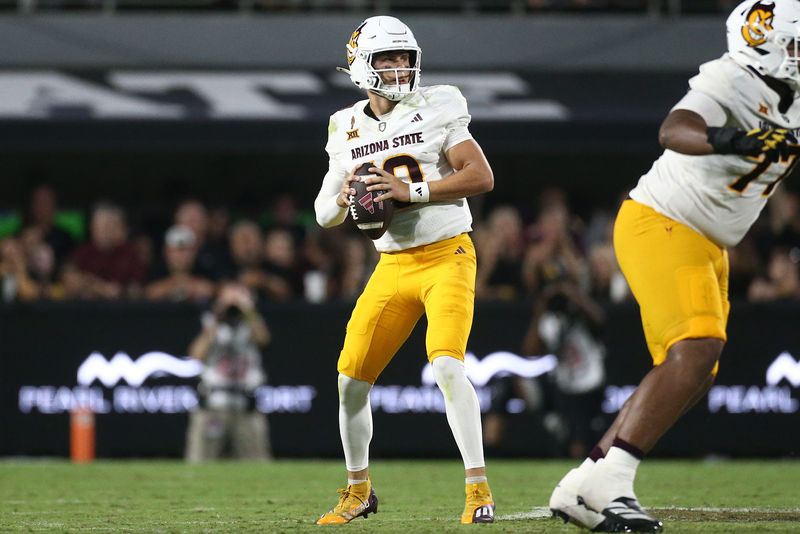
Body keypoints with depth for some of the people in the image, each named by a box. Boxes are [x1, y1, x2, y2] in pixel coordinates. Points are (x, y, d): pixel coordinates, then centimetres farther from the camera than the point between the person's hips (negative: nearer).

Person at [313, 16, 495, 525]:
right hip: (393, 267, 5)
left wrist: (412, 191, -21)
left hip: (447, 255, -5)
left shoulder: (436, 107, -6)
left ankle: (479, 487, -15)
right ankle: (359, 489, 22)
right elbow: (324, 213, 14)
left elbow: (481, 177, -13)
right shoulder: (347, 130, 7)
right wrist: (343, 200, -10)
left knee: (447, 365, -23)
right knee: (351, 379, 1)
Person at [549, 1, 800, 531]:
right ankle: (608, 480, -24)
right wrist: (725, 140, -59)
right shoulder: (729, 84, -22)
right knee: (697, 349, -24)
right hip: (661, 227, -10)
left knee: (693, 377, 6)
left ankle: (580, 488, 11)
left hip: (707, 247, 10)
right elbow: (674, 131, -40)